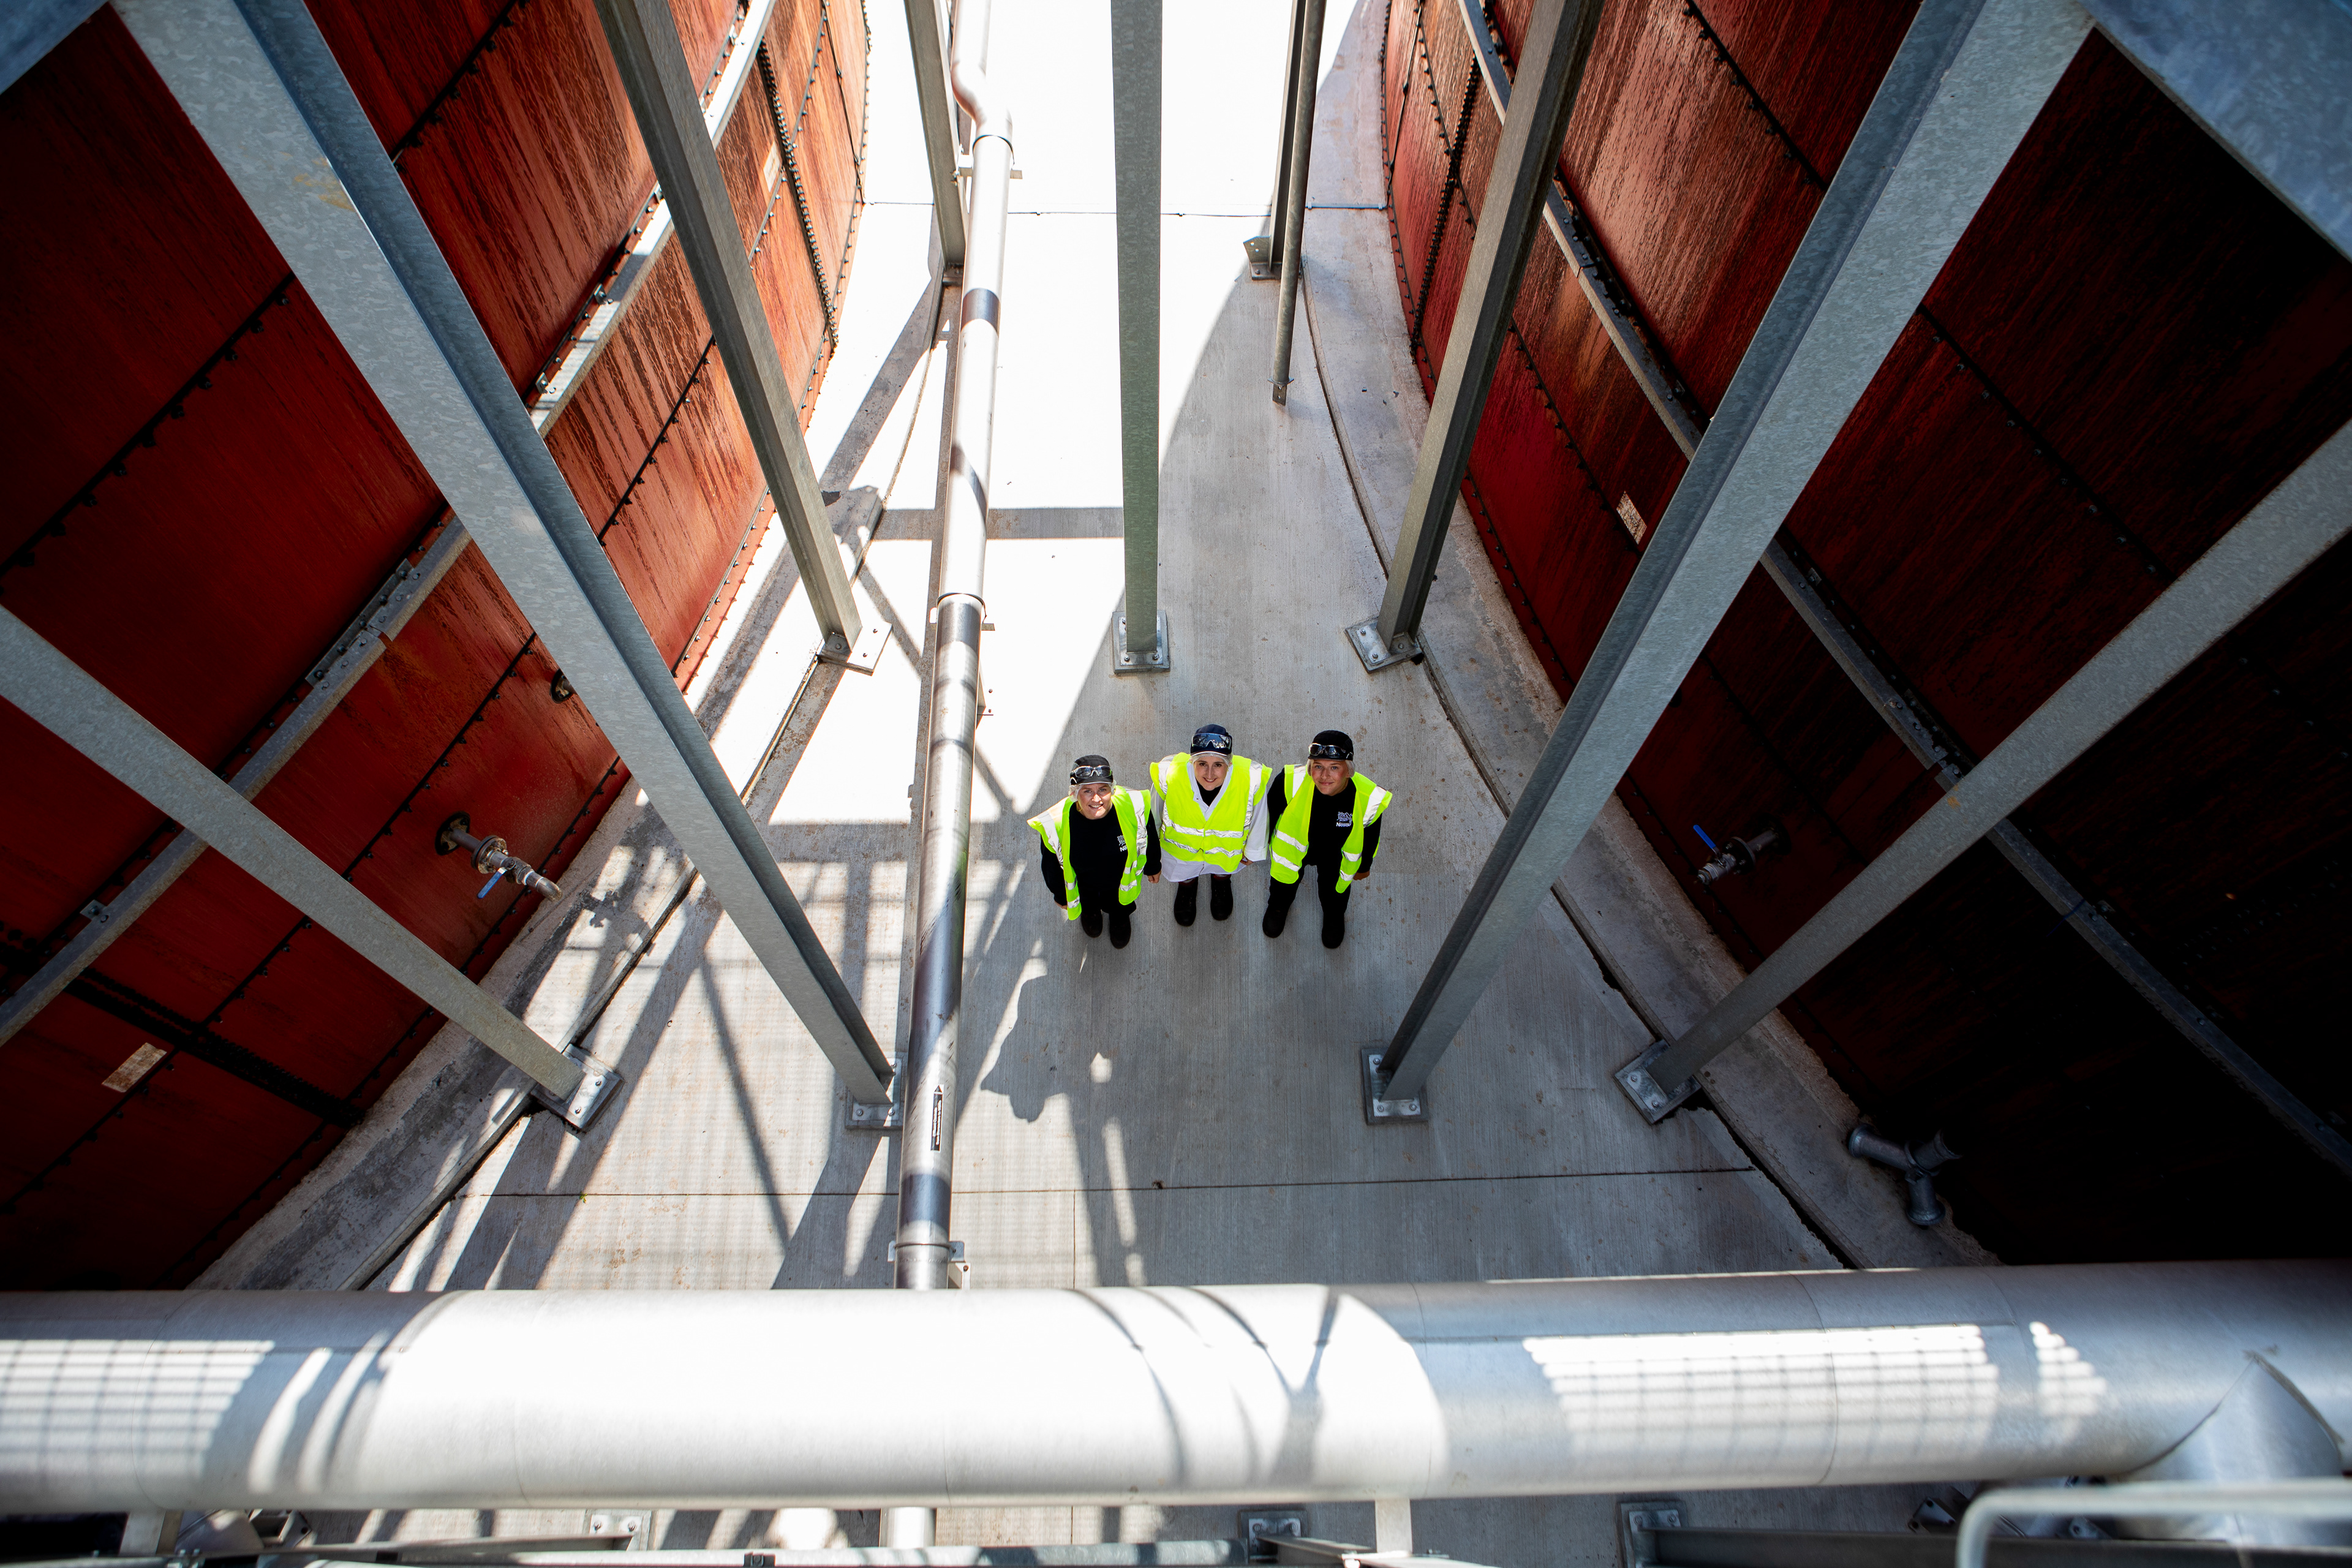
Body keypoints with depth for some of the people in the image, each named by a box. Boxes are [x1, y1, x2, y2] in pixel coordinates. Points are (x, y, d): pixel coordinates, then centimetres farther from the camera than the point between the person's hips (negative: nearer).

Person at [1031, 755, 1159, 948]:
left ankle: (1120, 917, 72)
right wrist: (1061, 895, -1)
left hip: (1122, 881, 1)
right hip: (1084, 886, 0)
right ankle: (1090, 912, 73)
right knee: (1088, 905, 35)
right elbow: (1052, 866, -17)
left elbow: (1150, 840, -14)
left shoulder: (1134, 808, -39)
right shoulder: (1055, 825, -40)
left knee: (1120, 908, 35)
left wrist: (1153, 867, 4)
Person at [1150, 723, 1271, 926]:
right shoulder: (1169, 775, -39)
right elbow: (1156, 812, -14)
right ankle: (1187, 886, 69)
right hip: (1181, 851, 0)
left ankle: (1221, 881, 72)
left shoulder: (1251, 781, -39)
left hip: (1227, 852, 0)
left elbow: (1258, 818, -14)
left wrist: (1252, 851, 4)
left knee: (1222, 873, 35)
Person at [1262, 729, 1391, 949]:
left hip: (1336, 855, 0)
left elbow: (1371, 836, -12)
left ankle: (1334, 916, 69)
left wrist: (1364, 867, 5)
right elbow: (1270, 812, -16)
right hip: (1293, 845, 0)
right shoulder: (1291, 781, -39)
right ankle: (1278, 906, 69)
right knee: (1284, 885, 31)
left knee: (1334, 894, 31)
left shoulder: (1370, 799, -36)